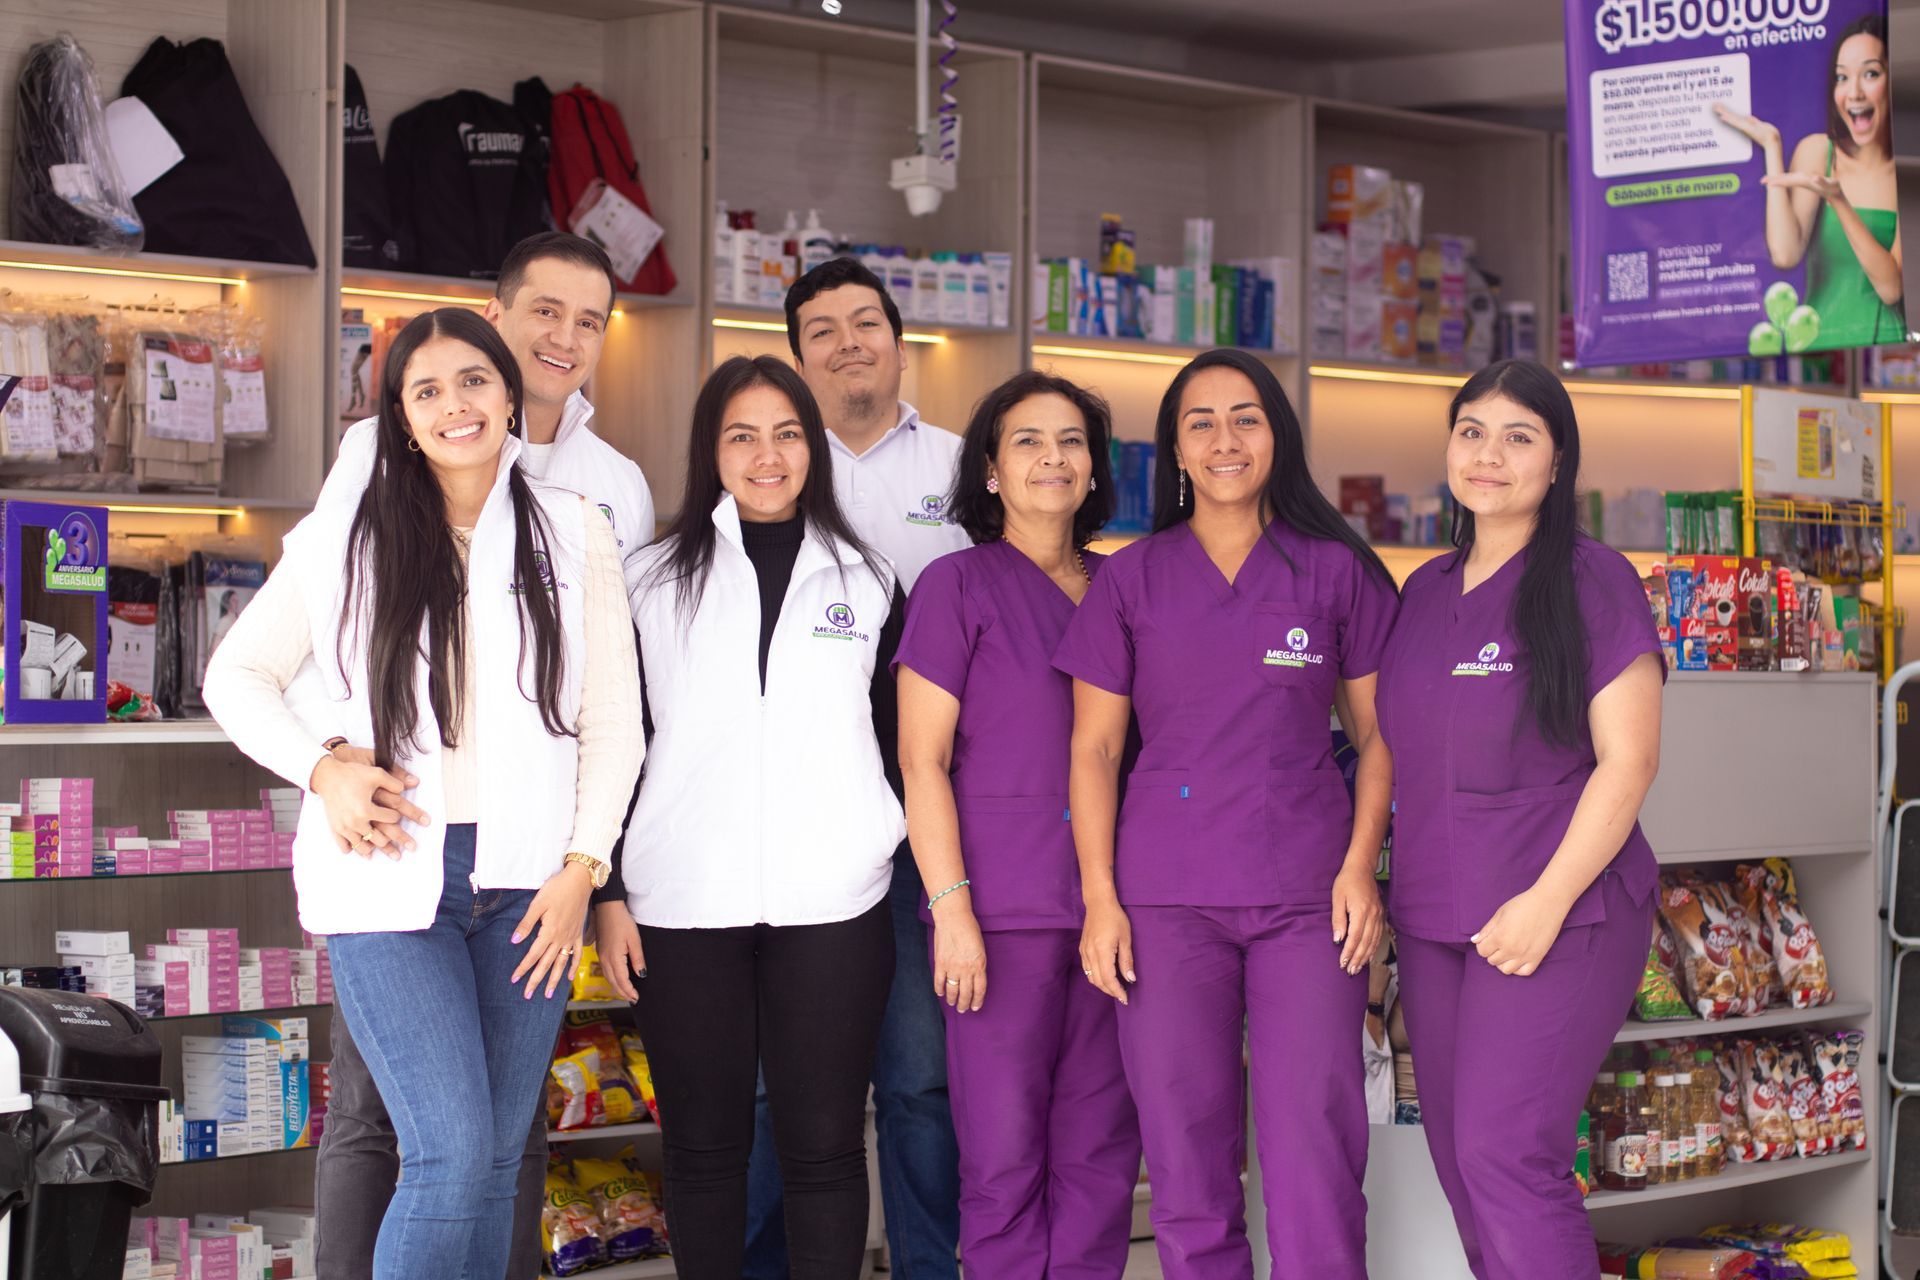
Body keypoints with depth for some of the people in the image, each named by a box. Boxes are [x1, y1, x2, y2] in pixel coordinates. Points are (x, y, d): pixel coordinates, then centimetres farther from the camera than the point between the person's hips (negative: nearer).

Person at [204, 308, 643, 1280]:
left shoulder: (573, 535, 6)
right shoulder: (344, 540, 3)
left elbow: (614, 718, 6)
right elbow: (237, 674, 12)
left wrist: (582, 867, -2)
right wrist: (321, 772, -4)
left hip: (528, 882, 2)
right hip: (391, 875, -2)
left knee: (497, 1161, 7)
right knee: (451, 1157, -14)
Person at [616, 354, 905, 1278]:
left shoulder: (866, 580, 10)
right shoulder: (657, 580, 8)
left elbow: (902, 739, 15)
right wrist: (608, 889, 1)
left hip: (830, 901, 0)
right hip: (686, 904, 0)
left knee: (823, 1143, 0)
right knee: (703, 1143, 5)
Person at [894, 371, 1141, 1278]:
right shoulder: (959, 584, 0)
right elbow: (922, 761, -4)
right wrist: (951, 906, -11)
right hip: (1004, 912, -4)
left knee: (1101, 1149, 6)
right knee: (1004, 1151, -3)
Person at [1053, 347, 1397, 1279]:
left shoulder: (1335, 570, 7)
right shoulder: (1131, 580, 8)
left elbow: (1378, 732, 9)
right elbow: (1093, 747, 7)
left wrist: (1360, 864, -3)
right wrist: (1099, 897, -1)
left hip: (1309, 892, -1)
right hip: (1167, 896, 1)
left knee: (1316, 1142, -7)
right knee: (1185, 1148, 2)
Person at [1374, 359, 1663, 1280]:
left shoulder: (1591, 582, -6)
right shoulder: (1427, 592, 13)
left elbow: (1628, 760, -11)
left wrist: (1548, 901, -18)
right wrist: (1379, 879, 11)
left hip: (1555, 920, -7)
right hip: (1434, 919, 7)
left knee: (1504, 1160, -13)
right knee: (1456, 1157, 8)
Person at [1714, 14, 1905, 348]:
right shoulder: (1818, 152, 4)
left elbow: (1892, 288, -7)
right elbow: (1785, 254, -11)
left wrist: (1839, 202, -17)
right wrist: (1771, 146, -7)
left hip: (1896, 347, 0)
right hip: (1824, 348, 0)